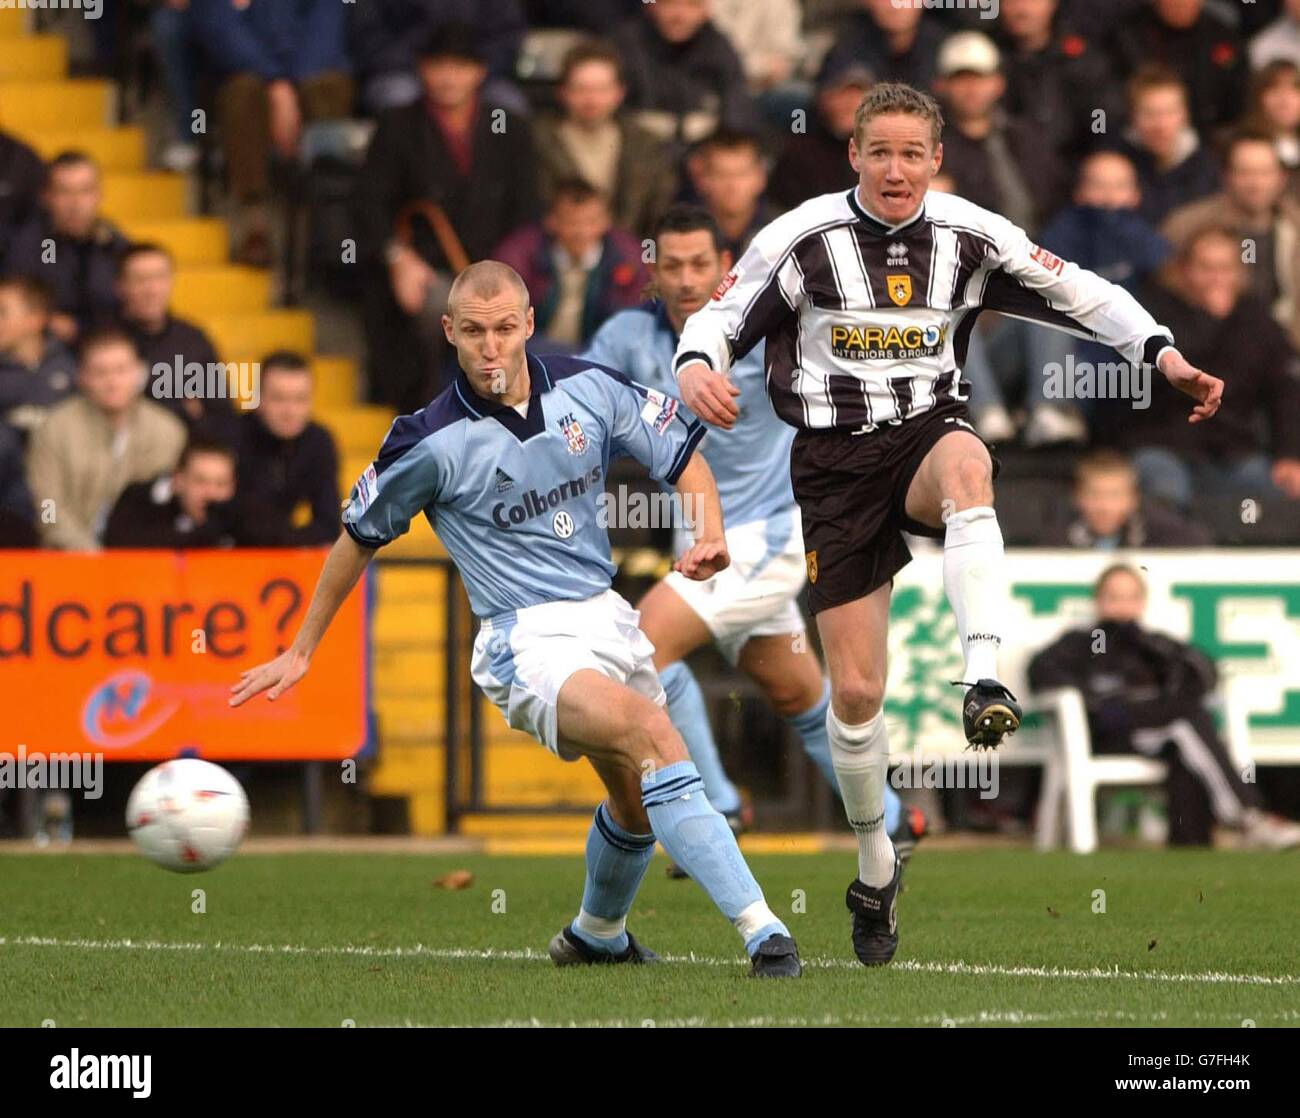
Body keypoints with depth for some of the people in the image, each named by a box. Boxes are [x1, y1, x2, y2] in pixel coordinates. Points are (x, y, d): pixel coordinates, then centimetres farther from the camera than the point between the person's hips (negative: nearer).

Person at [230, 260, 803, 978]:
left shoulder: (587, 389, -1)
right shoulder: (433, 441, -11)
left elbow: (682, 453, 12)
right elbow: (359, 537, 3)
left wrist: (710, 536, -7)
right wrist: (301, 652, 9)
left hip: (606, 617, 6)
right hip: (526, 642, -6)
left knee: (640, 801, 16)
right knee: (651, 734, -30)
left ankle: (597, 935, 47)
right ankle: (760, 931, -37)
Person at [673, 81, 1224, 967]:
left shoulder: (972, 237, -1)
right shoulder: (803, 238, -6)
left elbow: (1083, 296, 5)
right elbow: (719, 318, -3)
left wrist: (1164, 354, -10)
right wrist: (698, 366, -26)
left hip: (929, 433, 0)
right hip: (836, 463, 0)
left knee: (966, 465, -41)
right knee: (855, 691, -2)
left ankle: (986, 681, -50)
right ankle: (875, 869, 23)